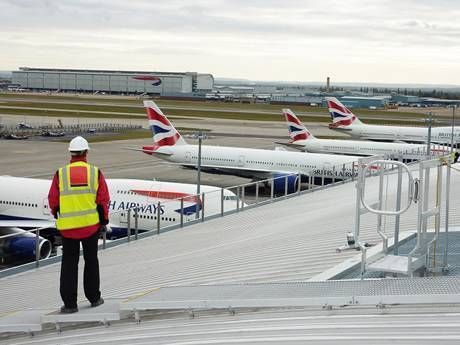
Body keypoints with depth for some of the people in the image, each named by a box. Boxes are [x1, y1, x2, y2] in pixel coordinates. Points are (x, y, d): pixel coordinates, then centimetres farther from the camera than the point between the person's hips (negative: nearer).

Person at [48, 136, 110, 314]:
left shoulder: (60, 174, -5)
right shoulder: (95, 172, -3)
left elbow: (53, 201, 0)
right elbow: (103, 200, -2)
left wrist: (59, 218, 18)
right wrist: (104, 222, 9)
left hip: (68, 226, -1)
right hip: (91, 225, 1)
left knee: (69, 263, 6)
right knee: (91, 261, 14)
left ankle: (69, 303, 5)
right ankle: (94, 297, 23)